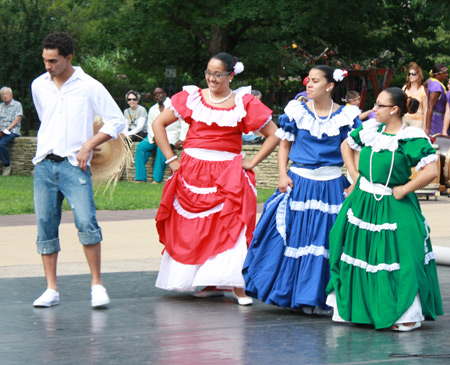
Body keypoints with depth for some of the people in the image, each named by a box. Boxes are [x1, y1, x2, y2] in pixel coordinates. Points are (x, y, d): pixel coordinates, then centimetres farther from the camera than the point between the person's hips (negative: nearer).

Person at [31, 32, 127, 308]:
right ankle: (51, 290, 8)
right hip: (44, 164, 4)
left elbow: (117, 121, 0)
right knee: (45, 225, 1)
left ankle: (97, 285, -6)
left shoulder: (89, 87, -3)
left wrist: (89, 144, -8)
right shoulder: (38, 86, 10)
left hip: (74, 164, -4)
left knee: (86, 221, -17)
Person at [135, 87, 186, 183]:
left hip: (171, 135, -5)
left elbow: (185, 122, -6)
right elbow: (150, 126, 14)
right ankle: (140, 178, -24)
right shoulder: (153, 109, 17)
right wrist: (154, 138, -8)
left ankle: (157, 179, -34)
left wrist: (182, 139, -16)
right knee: (140, 146, -20)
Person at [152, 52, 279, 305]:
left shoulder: (245, 103, 3)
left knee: (231, 226, -13)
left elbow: (274, 135, 7)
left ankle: (238, 286, -13)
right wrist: (171, 159, 5)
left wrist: (252, 162, -1)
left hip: (228, 174, -2)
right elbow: (158, 124, 13)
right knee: (191, 228, 1)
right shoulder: (192, 97, 7)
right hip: (192, 173, 2)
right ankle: (211, 284, 10)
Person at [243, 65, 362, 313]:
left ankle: (316, 299, 9)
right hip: (299, 183, 0)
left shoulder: (346, 116, 2)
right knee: (290, 235, -1)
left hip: (332, 186, 0)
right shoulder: (297, 111, 3)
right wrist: (283, 175, -4)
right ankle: (287, 294, 12)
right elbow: (284, 145, 9)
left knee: (326, 241, 0)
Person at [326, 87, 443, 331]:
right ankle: (348, 307, 24)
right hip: (363, 203, 6)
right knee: (358, 253, 12)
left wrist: (404, 190, -16)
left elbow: (431, 171, -22)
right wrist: (355, 177, 13)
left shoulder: (412, 139, -15)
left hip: (393, 208, -6)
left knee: (401, 258, -7)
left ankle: (410, 314, 2)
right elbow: (347, 145, 23)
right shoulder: (371, 130, 4)